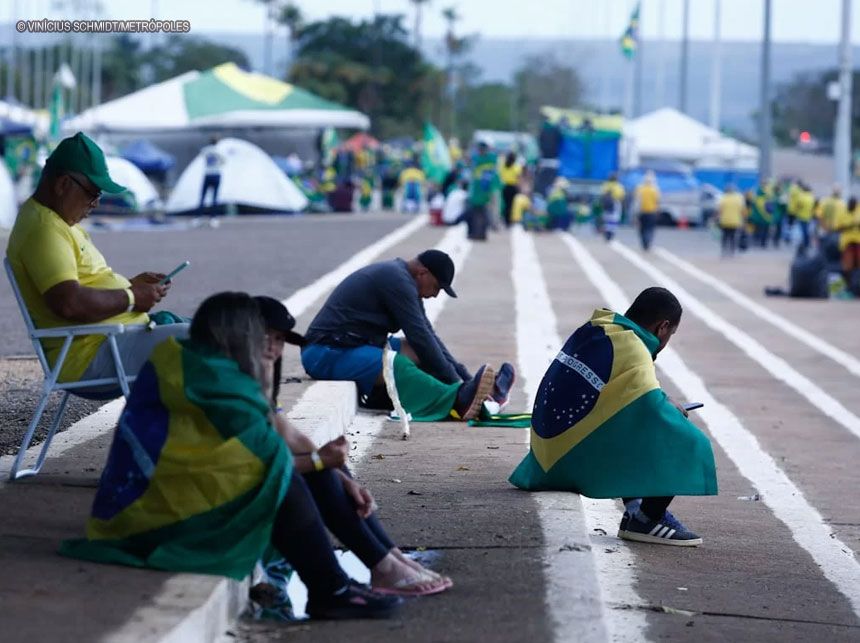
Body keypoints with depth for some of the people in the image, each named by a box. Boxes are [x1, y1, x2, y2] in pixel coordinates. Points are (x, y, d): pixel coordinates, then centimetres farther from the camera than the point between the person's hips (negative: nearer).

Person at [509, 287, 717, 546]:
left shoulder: (593, 330, 11)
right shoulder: (632, 349, -15)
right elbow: (651, 407, -24)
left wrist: (662, 401, 18)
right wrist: (669, 405, 0)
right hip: (578, 455, -9)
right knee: (685, 443, -7)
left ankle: (635, 509, 25)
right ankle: (646, 520, 0)